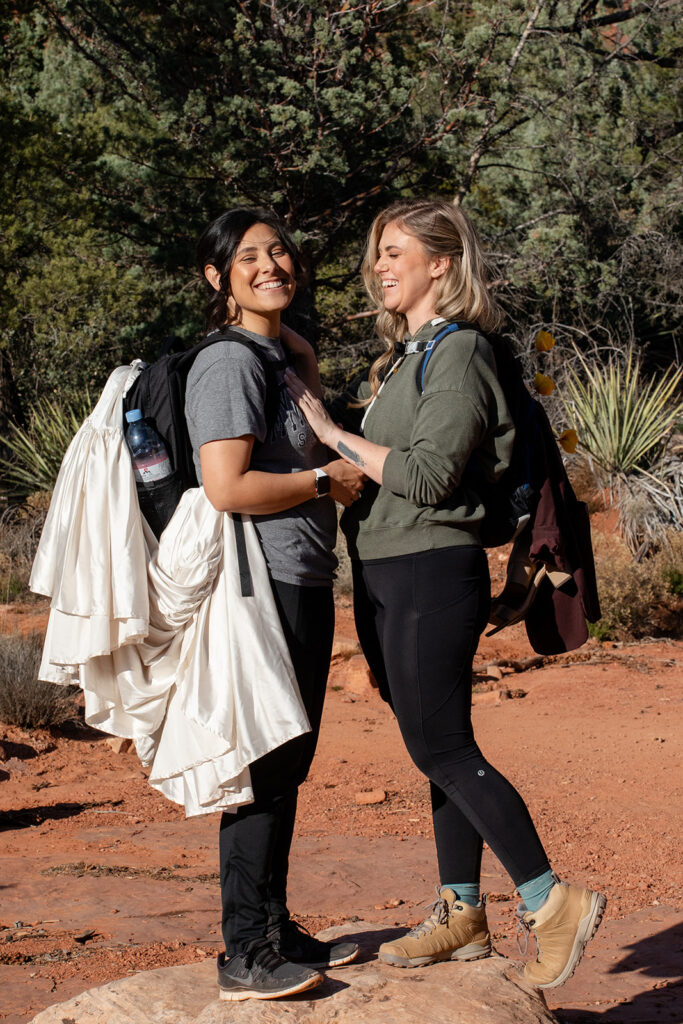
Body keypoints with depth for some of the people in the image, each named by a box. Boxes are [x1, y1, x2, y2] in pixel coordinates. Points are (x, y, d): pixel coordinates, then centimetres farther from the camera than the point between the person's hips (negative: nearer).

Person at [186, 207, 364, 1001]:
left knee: (287, 765, 15)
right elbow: (229, 488, -22)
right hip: (263, 585, -10)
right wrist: (326, 481, -11)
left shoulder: (282, 358, 16)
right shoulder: (228, 364, -13)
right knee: (263, 770, -6)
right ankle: (244, 957, 1)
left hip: (303, 584, 10)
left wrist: (300, 357, 18)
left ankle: (276, 933, 25)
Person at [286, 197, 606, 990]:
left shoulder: (458, 352, -11)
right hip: (386, 576, 9)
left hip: (432, 573, -9)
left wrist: (332, 431, -14)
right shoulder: (400, 357, 17)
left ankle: (553, 902, -1)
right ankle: (461, 914, 20)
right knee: (441, 751, 12)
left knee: (441, 750, -8)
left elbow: (427, 476, -19)